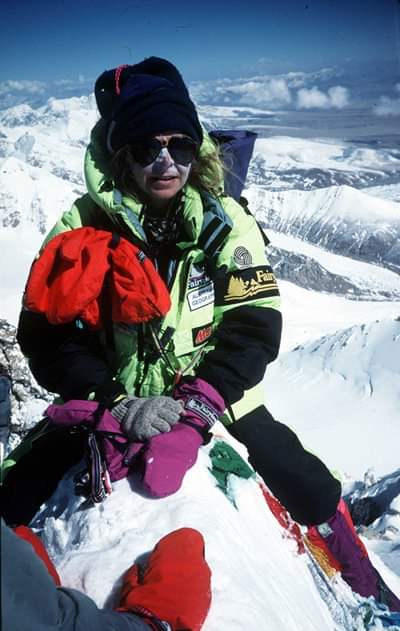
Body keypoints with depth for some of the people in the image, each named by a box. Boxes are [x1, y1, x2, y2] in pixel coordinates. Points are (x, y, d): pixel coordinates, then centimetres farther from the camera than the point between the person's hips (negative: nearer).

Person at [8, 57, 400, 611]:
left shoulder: (226, 223, -9)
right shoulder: (82, 228, -10)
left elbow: (254, 327, -15)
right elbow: (47, 332, -12)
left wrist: (193, 411, -28)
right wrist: (116, 403, -27)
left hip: (217, 404, 0)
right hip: (112, 409, 1)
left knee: (314, 496, 1)